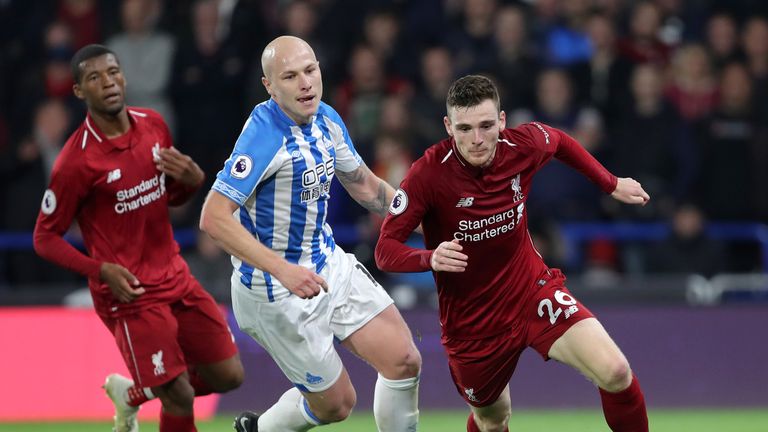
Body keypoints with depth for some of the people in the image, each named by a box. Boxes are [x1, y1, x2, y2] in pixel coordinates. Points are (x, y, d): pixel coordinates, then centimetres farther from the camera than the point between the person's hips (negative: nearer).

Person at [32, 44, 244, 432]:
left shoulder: (153, 125, 2)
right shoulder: (77, 160, -17)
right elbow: (45, 238, -9)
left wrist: (192, 179, -7)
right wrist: (102, 270, -22)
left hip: (175, 277, 7)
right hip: (130, 294, -7)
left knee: (228, 376, 8)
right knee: (180, 398, -10)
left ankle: (132, 394, 31)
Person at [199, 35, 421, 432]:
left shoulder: (326, 120, 0)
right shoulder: (265, 135, -25)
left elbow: (365, 186, 17)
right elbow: (214, 218, -30)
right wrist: (283, 270, -37)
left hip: (329, 264, 7)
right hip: (276, 292, -7)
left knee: (404, 361, -2)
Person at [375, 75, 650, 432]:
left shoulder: (524, 144, -13)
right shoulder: (428, 174, -23)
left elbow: (560, 143, 13)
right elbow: (385, 250, -22)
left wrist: (612, 185, 17)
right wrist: (430, 257, -41)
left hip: (533, 289, 2)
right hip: (471, 320, -2)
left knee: (615, 373, -21)